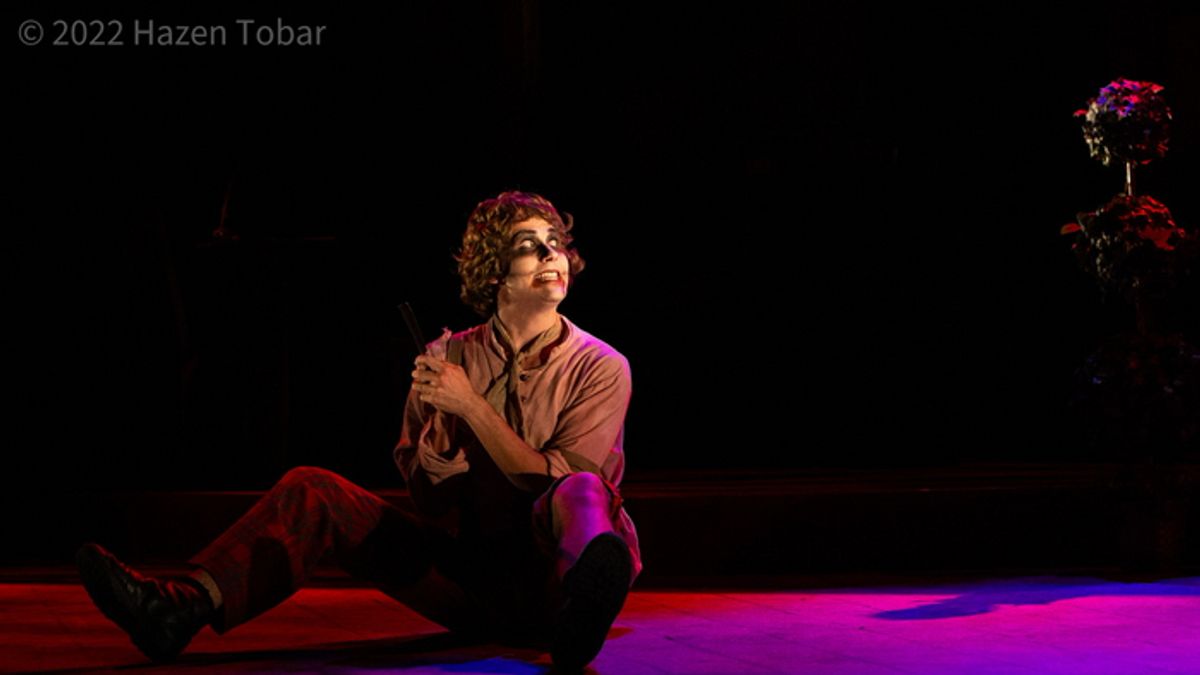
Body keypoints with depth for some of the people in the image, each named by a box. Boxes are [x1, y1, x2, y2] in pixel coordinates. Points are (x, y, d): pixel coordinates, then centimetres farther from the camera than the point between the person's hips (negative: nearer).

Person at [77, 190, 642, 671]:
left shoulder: (600, 367, 0)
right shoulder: (449, 357, 10)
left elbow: (557, 483, -10)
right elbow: (425, 496, 8)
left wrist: (472, 407, -13)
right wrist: (440, 420, -10)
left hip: (548, 573, -4)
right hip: (469, 574, 4)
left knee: (580, 494, -37)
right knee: (313, 490, -6)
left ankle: (580, 613, -71)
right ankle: (182, 609, -27)